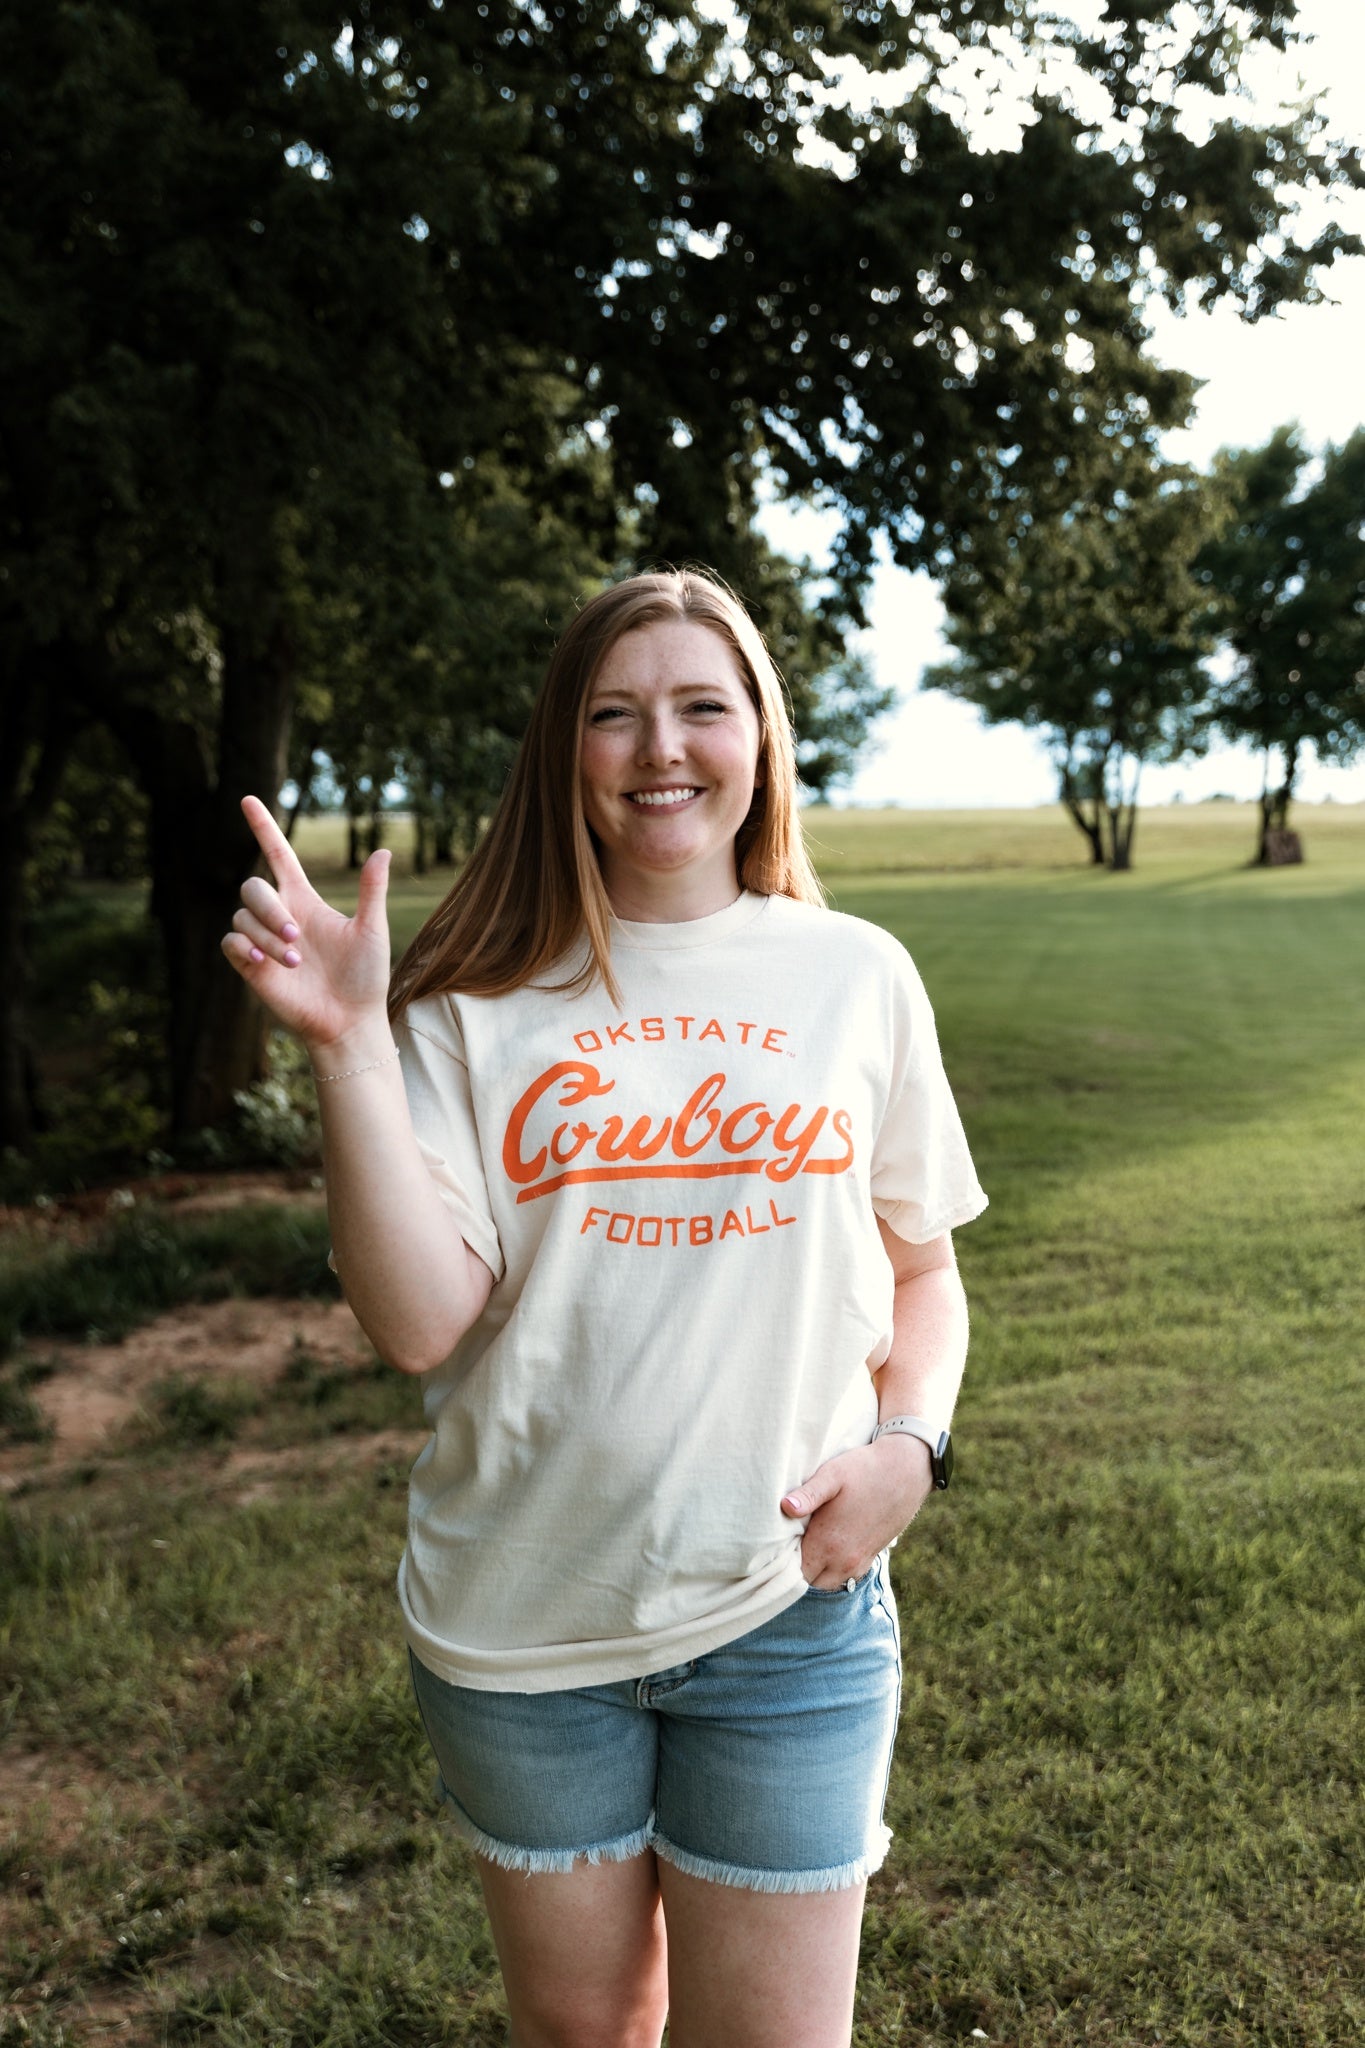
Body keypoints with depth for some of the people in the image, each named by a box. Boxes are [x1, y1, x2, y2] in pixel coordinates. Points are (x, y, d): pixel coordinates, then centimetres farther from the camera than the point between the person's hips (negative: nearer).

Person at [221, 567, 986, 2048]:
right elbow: (420, 1324, -15)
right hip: (521, 1621, 0)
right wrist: (345, 1042, -21)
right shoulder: (480, 1004, -5)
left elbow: (920, 1264, 9)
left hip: (786, 1612, 0)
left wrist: (911, 1442, -8)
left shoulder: (857, 976, -1)